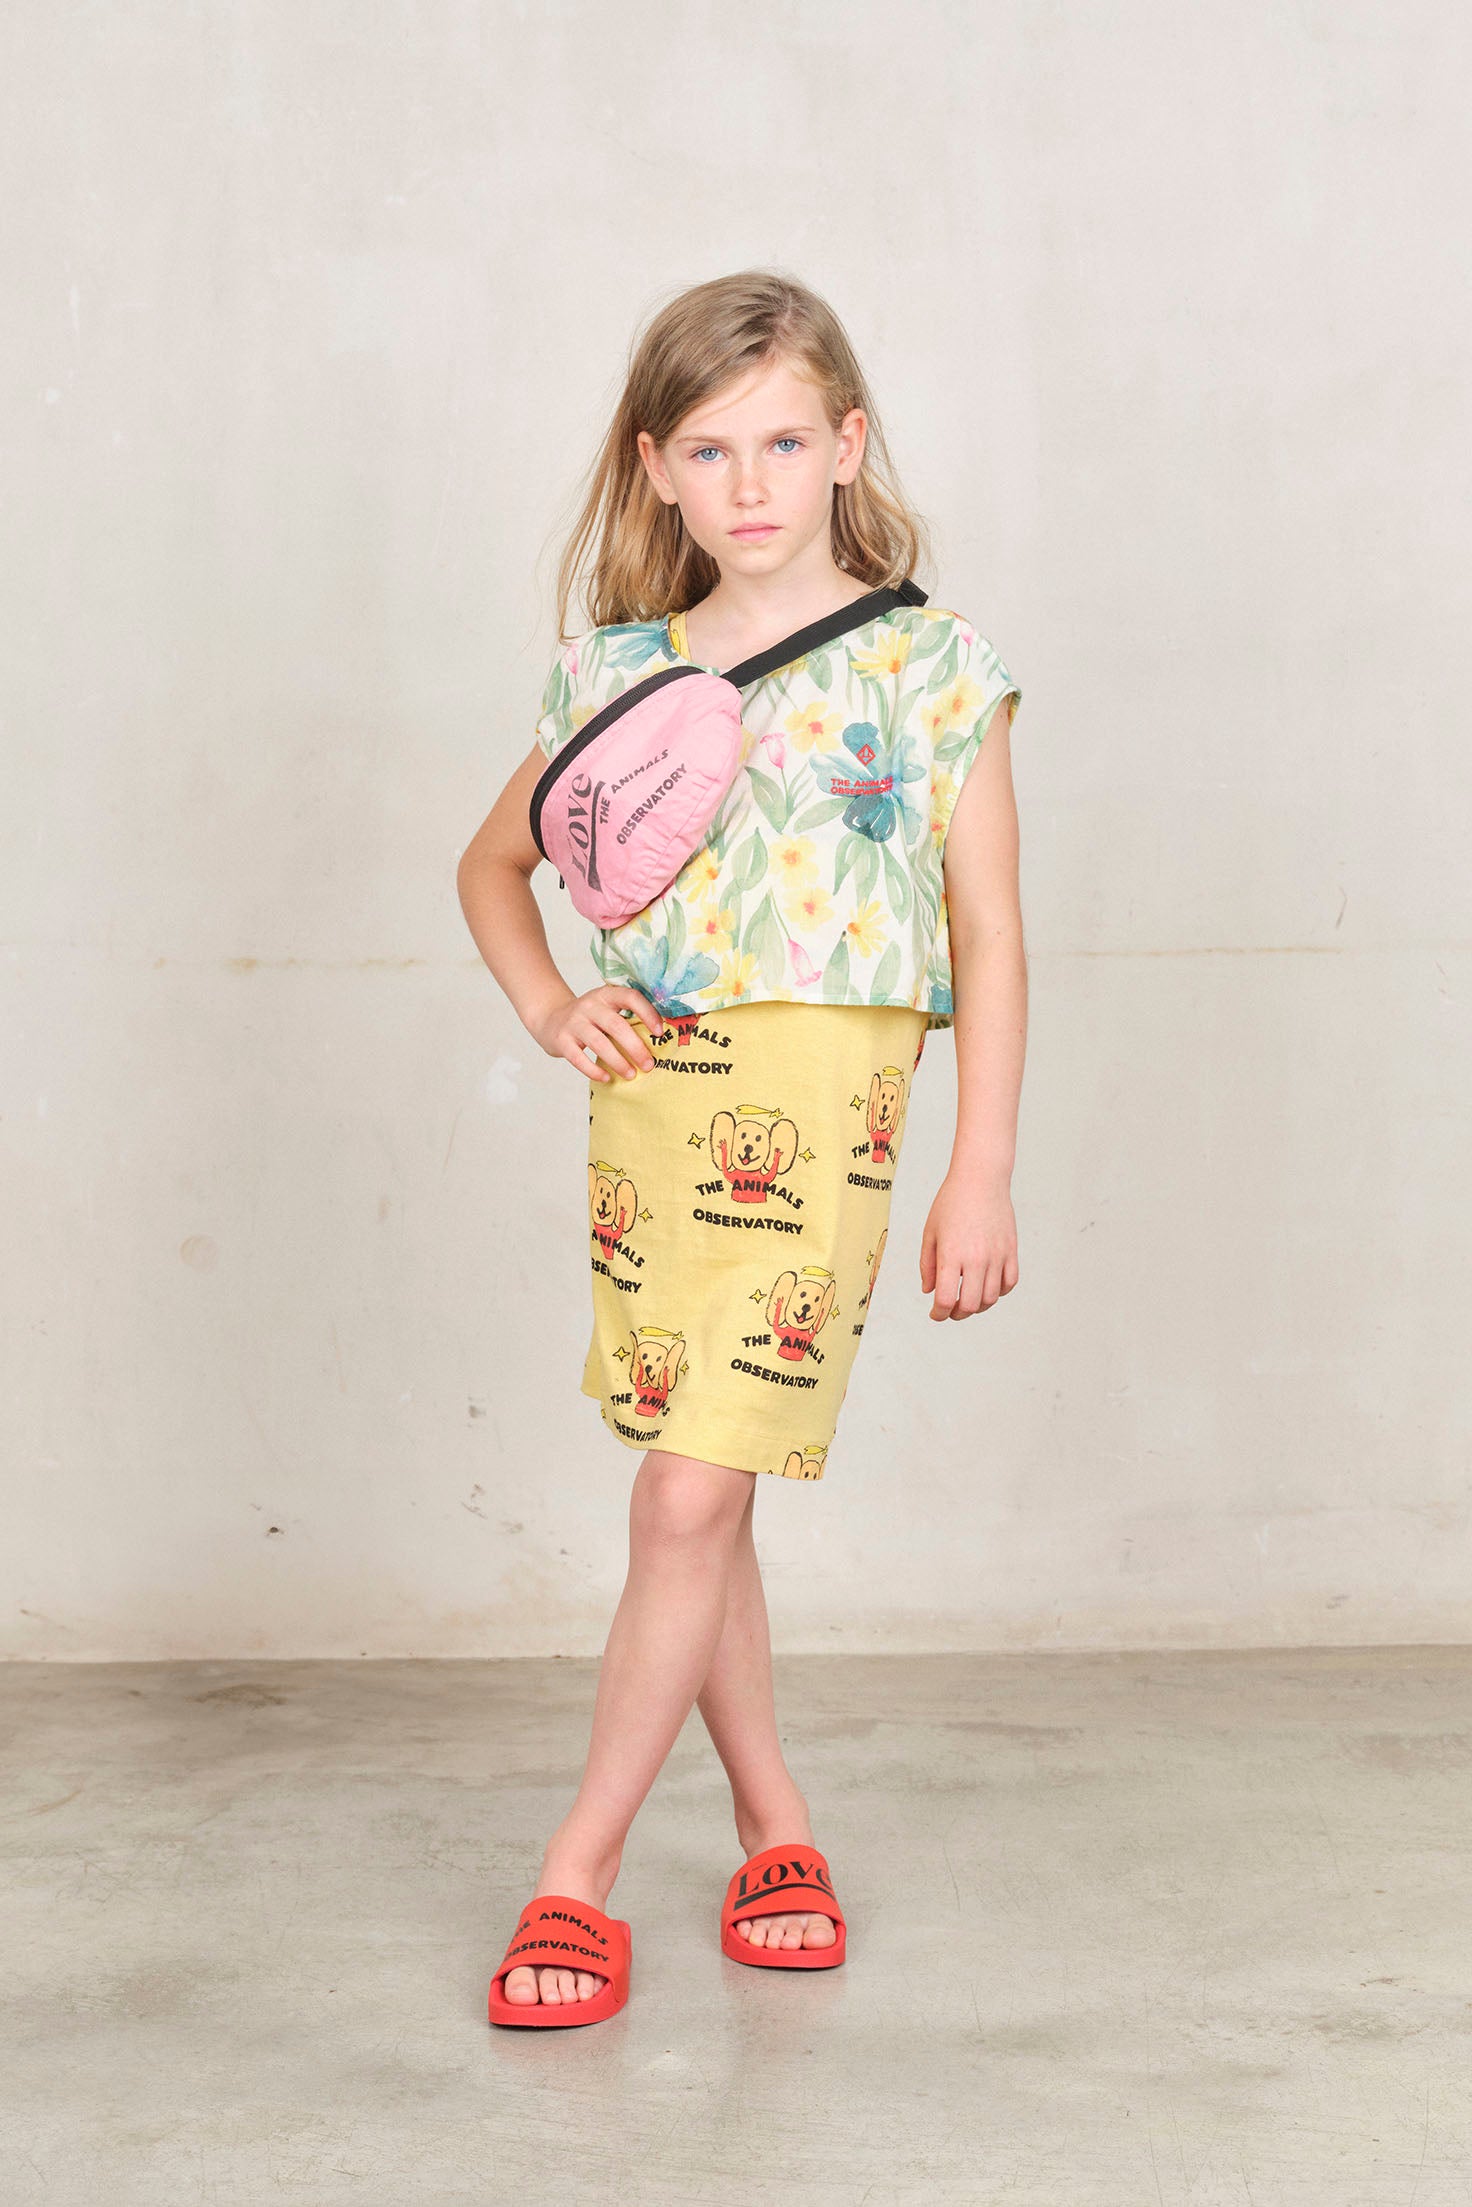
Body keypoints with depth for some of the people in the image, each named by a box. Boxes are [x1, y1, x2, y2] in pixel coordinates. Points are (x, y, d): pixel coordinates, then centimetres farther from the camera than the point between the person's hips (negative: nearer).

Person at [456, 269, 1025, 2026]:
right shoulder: (616, 675, 9)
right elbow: (493, 859, 24)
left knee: (692, 1495, -7)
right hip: (650, 1100, 4)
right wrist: (548, 1007, 5)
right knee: (693, 1497, 10)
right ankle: (778, 1832, 27)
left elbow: (988, 940, 2)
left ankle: (576, 1876, 6)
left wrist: (981, 1174, -3)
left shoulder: (930, 668, 1)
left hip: (818, 1110, -4)